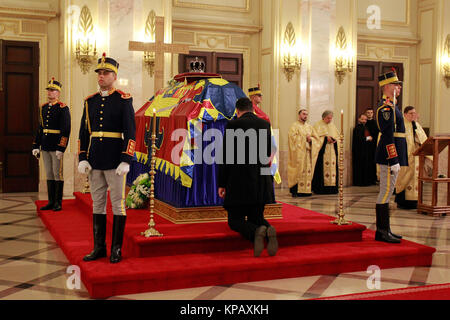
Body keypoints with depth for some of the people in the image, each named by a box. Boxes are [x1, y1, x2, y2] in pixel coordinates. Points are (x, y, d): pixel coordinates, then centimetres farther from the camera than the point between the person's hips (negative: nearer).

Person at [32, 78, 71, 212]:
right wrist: (36, 145, 12)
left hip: (57, 146, -7)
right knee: (49, 174, 10)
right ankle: (51, 202, 17)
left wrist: (61, 148, -19)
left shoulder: (63, 108, -8)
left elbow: (66, 130, -13)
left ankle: (58, 203, 7)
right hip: (45, 147, 7)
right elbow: (40, 128, 18)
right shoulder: (43, 108, 13)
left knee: (57, 174, -1)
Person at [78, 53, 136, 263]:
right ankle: (99, 247, 19)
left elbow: (130, 133, -8)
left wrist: (126, 160, -14)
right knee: (97, 203, 10)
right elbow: (84, 132, 13)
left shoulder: (123, 100, -4)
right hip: (94, 162, 5)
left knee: (118, 203, 2)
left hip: (115, 163, -5)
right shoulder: (90, 101, 11)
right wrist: (82, 159, 4)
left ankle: (116, 249, 10)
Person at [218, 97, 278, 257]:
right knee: (256, 217, 18)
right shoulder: (265, 124, 8)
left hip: (239, 181, -4)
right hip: (261, 182, 4)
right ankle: (268, 230, -15)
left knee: (235, 220, 7)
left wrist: (222, 184, -2)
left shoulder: (233, 124, -6)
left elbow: (226, 156, -8)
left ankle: (256, 232, -24)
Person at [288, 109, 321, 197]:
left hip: (308, 152, 6)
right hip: (298, 153, -6)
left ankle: (305, 190, 5)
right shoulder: (294, 126, 2)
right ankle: (295, 191, -10)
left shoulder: (310, 127, 19)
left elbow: (316, 138, 13)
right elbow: (292, 137, -13)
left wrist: (310, 139, -7)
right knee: (298, 171, -11)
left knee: (308, 171, 1)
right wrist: (304, 138, -11)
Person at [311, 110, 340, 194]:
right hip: (322, 151, -6)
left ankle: (332, 187, 1)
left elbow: (338, 136, 17)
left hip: (332, 152, 6)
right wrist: (326, 138, -15)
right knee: (322, 168, -11)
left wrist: (334, 139, -4)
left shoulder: (332, 125, 18)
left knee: (332, 167, 0)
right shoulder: (318, 125, 1)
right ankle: (320, 187, -10)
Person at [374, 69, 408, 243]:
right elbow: (388, 135, -21)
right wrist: (393, 161, -23)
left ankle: (383, 230, 18)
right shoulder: (386, 107, -14)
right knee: (386, 192, -7)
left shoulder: (390, 105, 18)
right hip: (390, 156, -11)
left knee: (385, 192, 12)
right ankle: (383, 232, -3)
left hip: (392, 155, 11)